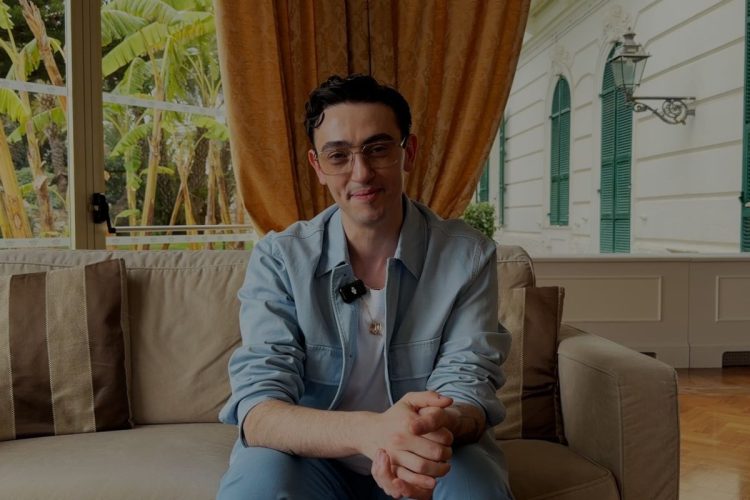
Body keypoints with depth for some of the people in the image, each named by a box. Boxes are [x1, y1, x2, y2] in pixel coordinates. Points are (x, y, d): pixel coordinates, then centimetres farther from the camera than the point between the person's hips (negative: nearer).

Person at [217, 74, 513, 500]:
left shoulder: (468, 256, -8)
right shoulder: (279, 258, -10)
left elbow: (468, 384, -11)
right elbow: (258, 409, -18)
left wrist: (436, 430, -37)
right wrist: (368, 431, -39)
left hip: (425, 464, 1)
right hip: (312, 459, 0)